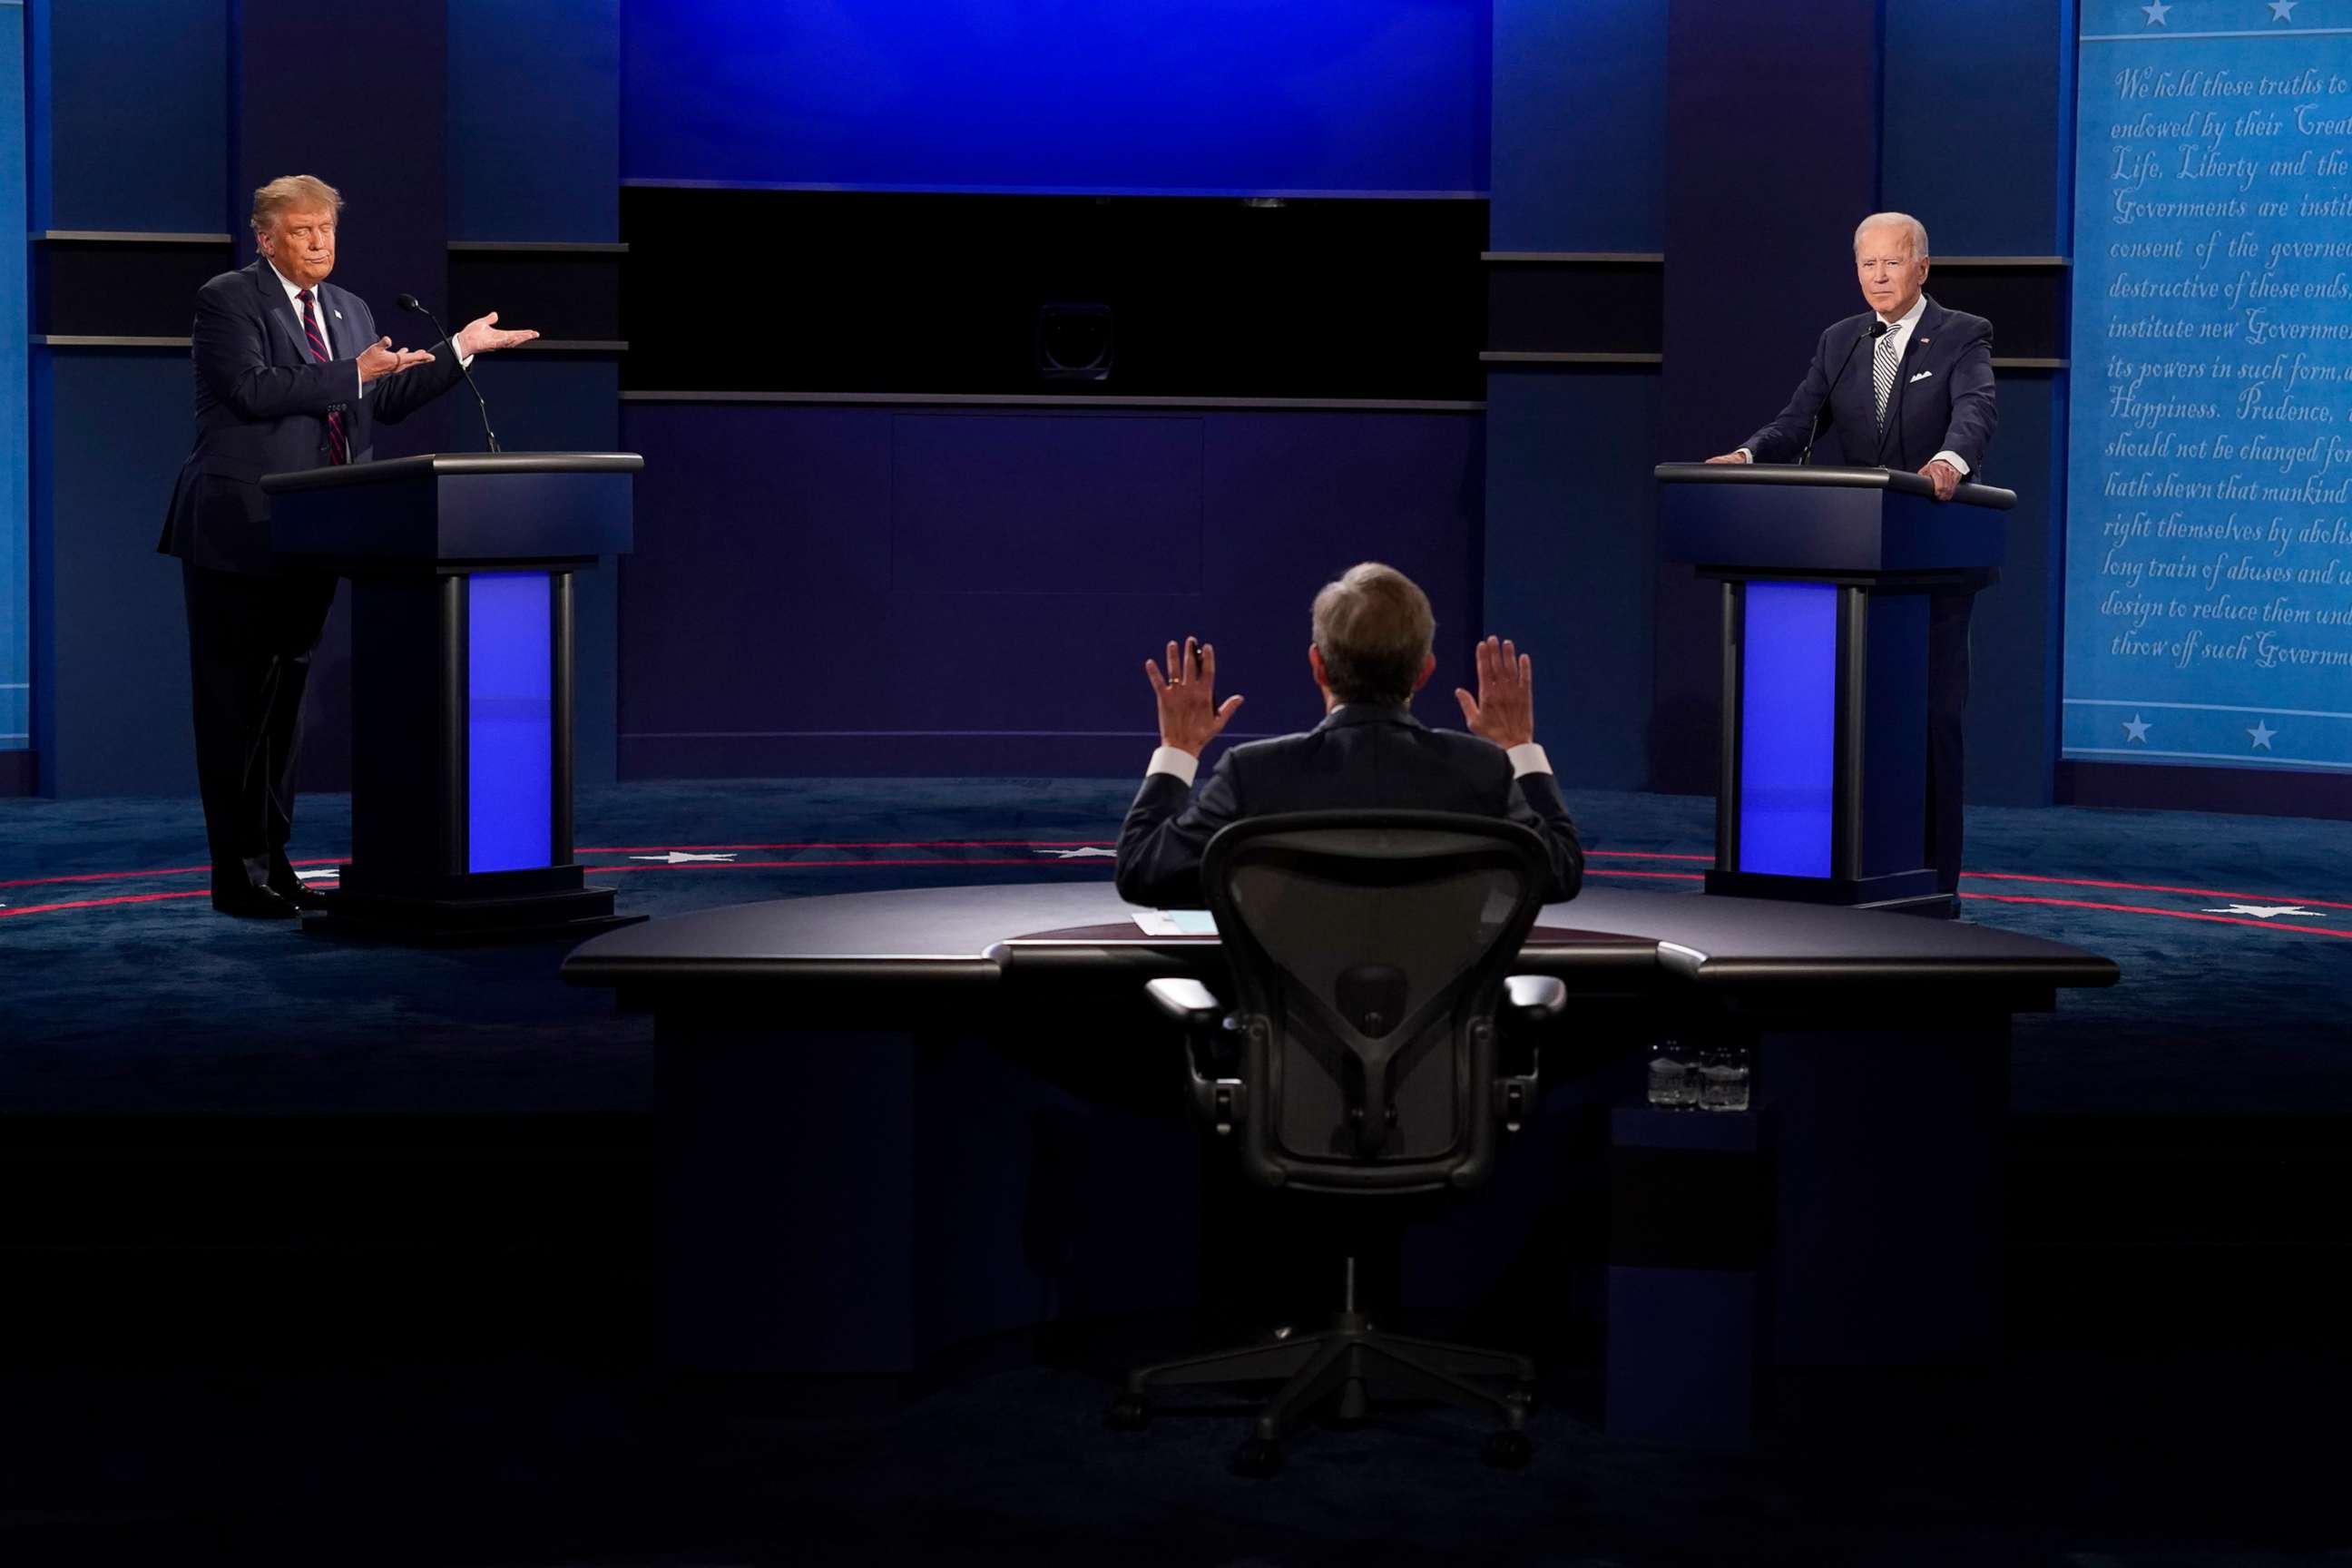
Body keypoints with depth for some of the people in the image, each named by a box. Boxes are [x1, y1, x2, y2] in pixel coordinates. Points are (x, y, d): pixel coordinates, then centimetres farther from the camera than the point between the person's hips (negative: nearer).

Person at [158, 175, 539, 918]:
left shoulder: (349, 309, 17)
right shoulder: (227, 300, -6)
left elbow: (387, 401, 19)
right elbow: (252, 389, -19)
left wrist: (459, 350, 12)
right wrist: (353, 374, -22)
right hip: (238, 535, -7)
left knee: (284, 701, 11)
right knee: (235, 704, -4)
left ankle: (274, 863, 17)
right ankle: (237, 874, -1)